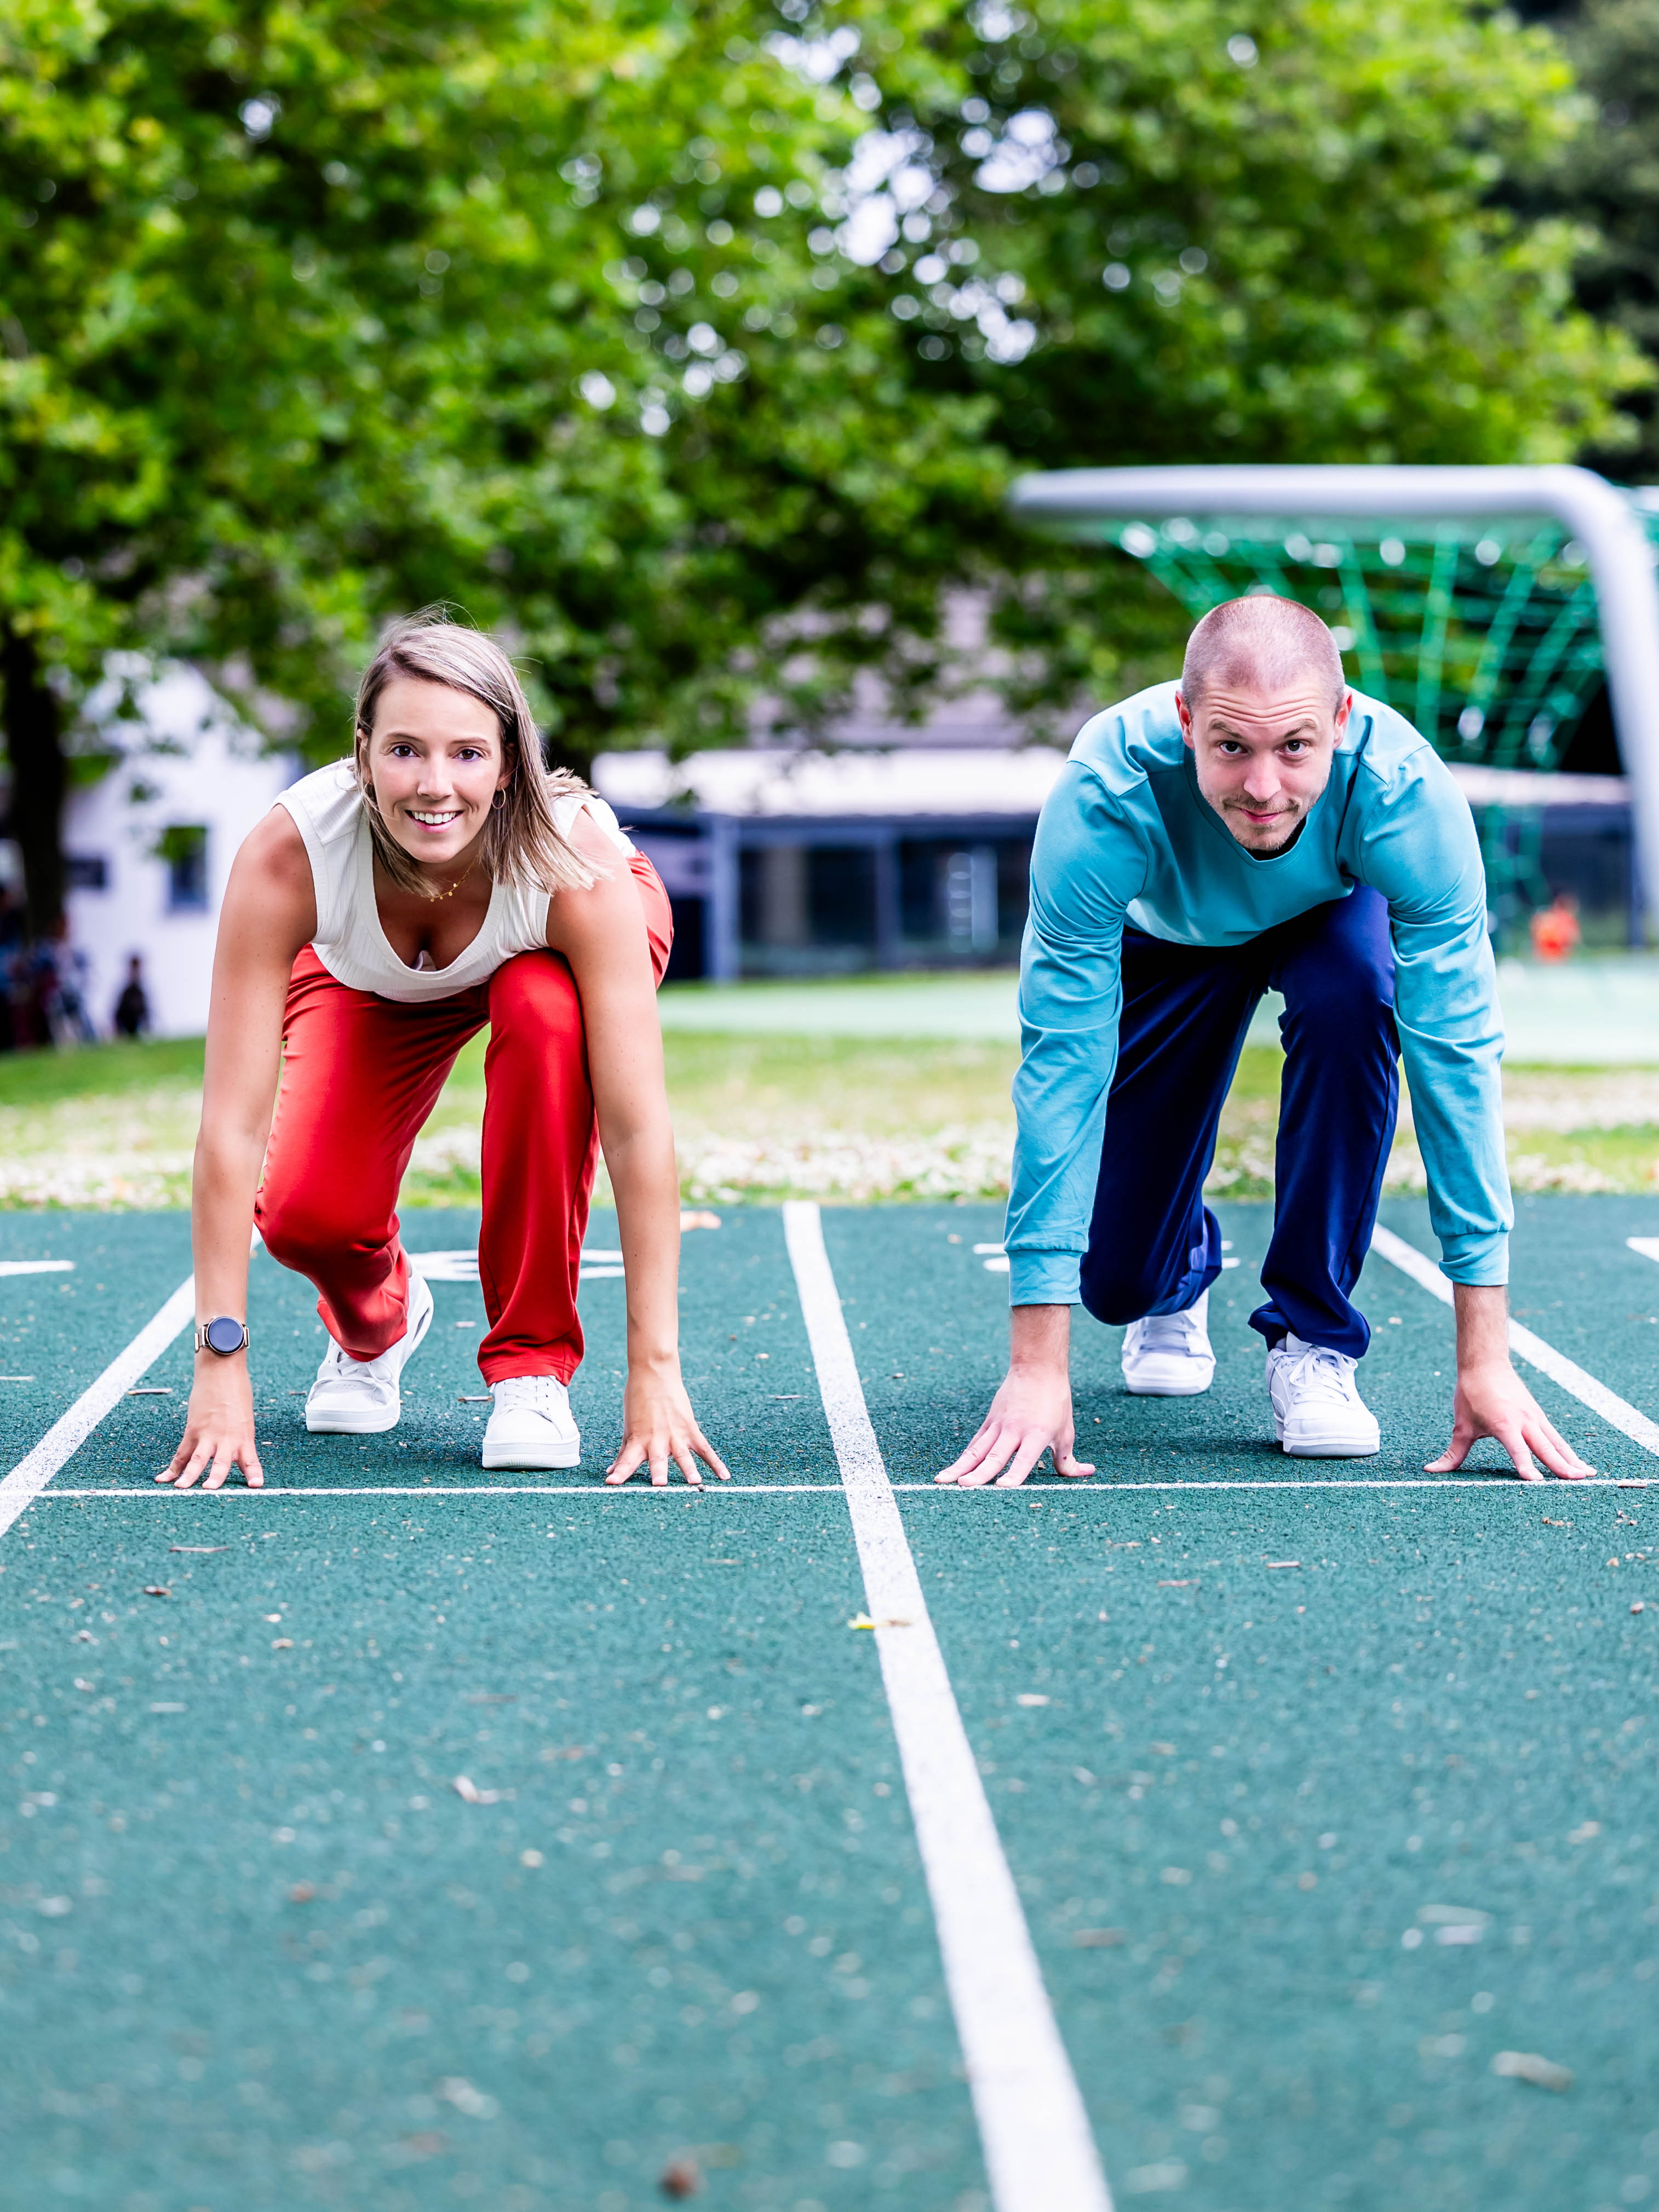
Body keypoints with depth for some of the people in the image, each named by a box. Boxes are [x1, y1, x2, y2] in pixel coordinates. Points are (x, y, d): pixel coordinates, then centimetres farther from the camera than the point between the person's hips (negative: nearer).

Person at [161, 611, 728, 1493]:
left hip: (543, 953, -1)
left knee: (543, 1014, -36)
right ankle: (372, 1322, 21)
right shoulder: (285, 856, -39)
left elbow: (637, 1129, -40)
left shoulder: (577, 865, -40)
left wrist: (654, 1372, -42)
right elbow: (231, 1124, -37)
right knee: (303, 1212, -20)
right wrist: (220, 1366, -39)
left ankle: (533, 1361, -18)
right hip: (371, 983, 1)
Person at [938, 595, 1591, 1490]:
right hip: (1164, 936, 0)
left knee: (1351, 992, -37)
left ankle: (1313, 1336, -16)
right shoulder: (1107, 793, -41)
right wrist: (1036, 1365, -41)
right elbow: (1060, 1066, -38)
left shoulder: (1403, 788, -40)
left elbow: (1456, 1055, -38)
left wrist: (1484, 1357, -40)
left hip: (1330, 914, 0)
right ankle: (1182, 1272, 33)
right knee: (1112, 1279, -7)